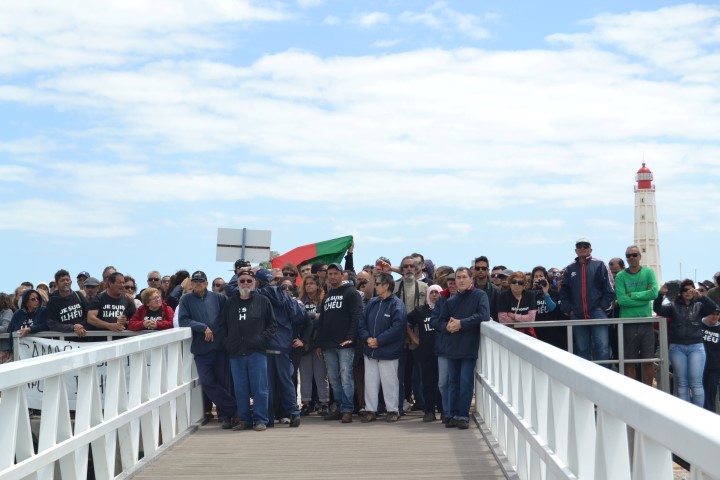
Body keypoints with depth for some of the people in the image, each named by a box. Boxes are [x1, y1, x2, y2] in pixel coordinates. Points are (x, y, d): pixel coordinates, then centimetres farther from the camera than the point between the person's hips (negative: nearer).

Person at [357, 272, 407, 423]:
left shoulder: (397, 304, -9)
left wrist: (379, 340, -19)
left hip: (388, 352, -6)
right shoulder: (372, 303, 12)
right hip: (370, 351, 6)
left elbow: (398, 327, -20)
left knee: (389, 382, 1)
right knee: (370, 381, 9)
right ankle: (370, 410, 16)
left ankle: (393, 410, 13)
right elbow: (361, 322, 9)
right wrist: (367, 338, -10)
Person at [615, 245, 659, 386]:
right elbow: (621, 300, -11)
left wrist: (632, 295, -10)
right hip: (628, 323, -1)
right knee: (629, 362, 3)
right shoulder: (621, 276, 1)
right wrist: (644, 297, -11)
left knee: (648, 362, 4)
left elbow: (654, 293, -11)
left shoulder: (648, 272, 4)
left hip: (646, 322, 1)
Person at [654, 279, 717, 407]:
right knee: (681, 383, 3)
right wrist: (661, 294, -22)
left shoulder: (699, 306, 9)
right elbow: (658, 309, -5)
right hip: (677, 347, 1)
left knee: (696, 383, -4)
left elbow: (713, 308, -9)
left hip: (696, 347, 0)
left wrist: (700, 297, -25)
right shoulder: (673, 306, 9)